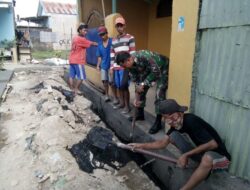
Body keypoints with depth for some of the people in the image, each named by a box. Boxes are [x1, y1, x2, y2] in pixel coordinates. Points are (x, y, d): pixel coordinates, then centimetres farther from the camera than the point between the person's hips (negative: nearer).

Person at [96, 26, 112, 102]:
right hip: (103, 65, 5)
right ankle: (106, 95, 30)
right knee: (104, 81, 12)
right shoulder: (100, 44, 7)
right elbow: (100, 56, 13)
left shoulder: (112, 41, -11)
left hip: (111, 65, -5)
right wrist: (98, 65, 8)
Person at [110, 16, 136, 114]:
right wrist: (111, 67, 13)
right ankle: (121, 102, 28)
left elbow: (132, 53, -6)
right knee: (118, 86, 11)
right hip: (116, 67, 6)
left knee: (124, 87, -6)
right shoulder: (113, 40, 16)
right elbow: (112, 54, 17)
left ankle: (127, 106, 6)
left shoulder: (130, 38, -2)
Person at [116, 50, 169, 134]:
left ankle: (158, 122, -6)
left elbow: (156, 71, -34)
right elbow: (136, 80, -6)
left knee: (159, 94, -16)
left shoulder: (143, 56, -37)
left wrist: (143, 84, -32)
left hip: (163, 69, -7)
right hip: (149, 70, 8)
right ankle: (140, 113, 25)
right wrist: (136, 98, -7)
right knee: (141, 90, 6)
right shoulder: (131, 65, -13)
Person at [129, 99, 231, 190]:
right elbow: (163, 142, 0)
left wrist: (186, 155, -24)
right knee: (173, 135, -8)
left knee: (208, 157, -42)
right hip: (203, 152, 7)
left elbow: (213, 144, -29)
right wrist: (141, 145, -10)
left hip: (218, 155, -7)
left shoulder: (191, 121, -28)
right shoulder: (176, 122, -5)